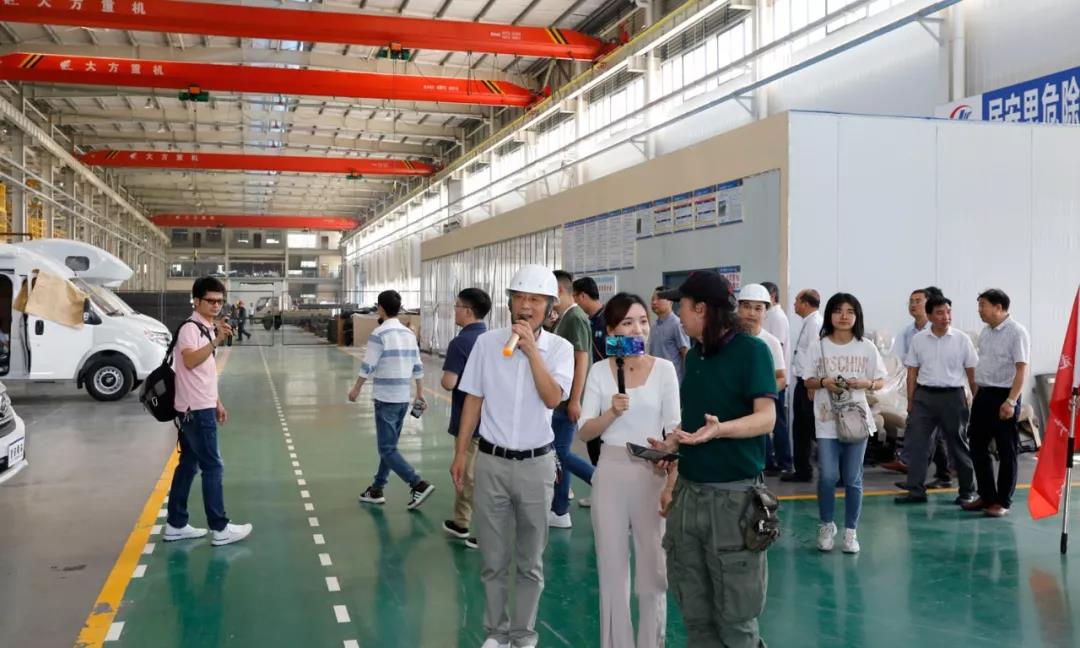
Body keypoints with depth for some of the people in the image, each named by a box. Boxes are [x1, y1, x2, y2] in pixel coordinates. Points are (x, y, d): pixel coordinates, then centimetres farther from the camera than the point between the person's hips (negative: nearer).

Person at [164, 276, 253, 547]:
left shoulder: (207, 329, 14)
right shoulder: (190, 328, -15)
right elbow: (190, 362, -34)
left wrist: (217, 403, 20)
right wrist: (217, 341, -42)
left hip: (200, 407, 9)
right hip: (196, 409, -9)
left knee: (188, 465, 12)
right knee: (212, 467, -5)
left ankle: (176, 525, 19)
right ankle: (220, 529, 1)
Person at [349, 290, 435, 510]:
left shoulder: (379, 334, -13)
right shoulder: (409, 333, 8)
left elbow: (367, 367, -12)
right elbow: (417, 367, 11)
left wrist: (356, 389, 2)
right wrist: (420, 393, 18)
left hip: (385, 398, -7)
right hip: (403, 398, 7)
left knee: (387, 449, -2)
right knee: (389, 445, 16)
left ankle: (418, 485, -12)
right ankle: (377, 489, 23)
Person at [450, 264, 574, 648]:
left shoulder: (559, 348, -4)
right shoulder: (487, 343, -2)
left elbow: (552, 399, -19)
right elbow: (473, 401, 4)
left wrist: (531, 348, -21)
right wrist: (460, 453, 3)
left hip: (536, 464, -1)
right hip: (491, 461, 1)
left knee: (530, 562, 11)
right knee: (493, 559, 10)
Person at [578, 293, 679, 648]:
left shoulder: (664, 369, -3)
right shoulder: (599, 370, 0)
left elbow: (674, 430, -3)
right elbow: (584, 431, -3)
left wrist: (673, 484, -10)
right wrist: (612, 412, -21)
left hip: (652, 474, -1)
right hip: (610, 474, 1)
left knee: (653, 568, 8)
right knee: (612, 569, 11)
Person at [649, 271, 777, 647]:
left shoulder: (751, 350, -9)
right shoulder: (694, 355, 12)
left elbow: (766, 418, -16)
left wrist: (720, 429, -32)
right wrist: (673, 444, 5)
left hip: (734, 495, -6)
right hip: (689, 491, 7)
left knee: (735, 614, 1)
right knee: (695, 611, 11)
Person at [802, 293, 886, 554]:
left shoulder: (867, 347, 1)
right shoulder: (818, 347, 0)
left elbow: (881, 381, 6)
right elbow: (808, 381, 5)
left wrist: (865, 383, -14)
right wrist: (823, 382, -15)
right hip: (827, 420, 0)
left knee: (853, 479, 6)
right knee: (828, 476, -4)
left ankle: (850, 531, 19)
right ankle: (827, 525, 19)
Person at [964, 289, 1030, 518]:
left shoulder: (1016, 332, -11)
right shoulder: (985, 333, 12)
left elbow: (1021, 369, -16)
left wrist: (1011, 401, -23)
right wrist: (976, 396, 15)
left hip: (1004, 396, -8)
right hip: (983, 395, 8)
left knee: (1006, 451, 3)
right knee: (978, 447, 11)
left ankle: (1003, 502, 11)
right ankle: (986, 496, 23)